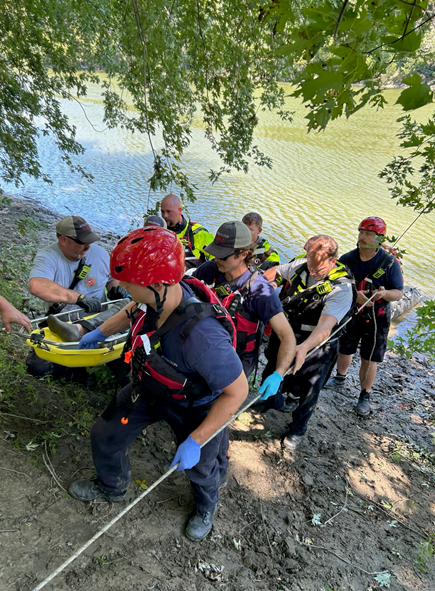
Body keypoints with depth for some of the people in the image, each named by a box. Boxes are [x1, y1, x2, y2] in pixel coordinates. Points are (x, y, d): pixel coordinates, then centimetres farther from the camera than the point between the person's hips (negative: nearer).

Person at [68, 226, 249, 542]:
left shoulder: (201, 336, -46)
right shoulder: (163, 294, -25)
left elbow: (237, 391, -33)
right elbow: (133, 310, 1)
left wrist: (195, 440, -26)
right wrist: (101, 332, 15)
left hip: (193, 407, -5)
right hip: (149, 389, 6)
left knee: (199, 468, 22)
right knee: (105, 436, 17)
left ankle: (206, 507, 61)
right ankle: (112, 487, 53)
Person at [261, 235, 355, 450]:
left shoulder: (341, 288, -29)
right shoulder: (300, 264, -13)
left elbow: (326, 325, -42)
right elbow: (275, 271, 9)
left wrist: (304, 347, -58)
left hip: (316, 347, -5)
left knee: (307, 393, 8)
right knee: (271, 374, 24)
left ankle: (297, 429, 38)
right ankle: (273, 401, 57)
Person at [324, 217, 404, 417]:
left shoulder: (390, 262, -14)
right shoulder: (348, 259, -9)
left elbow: (399, 293, -12)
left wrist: (385, 293, -34)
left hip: (375, 320, -2)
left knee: (369, 360, 6)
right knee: (344, 350, 20)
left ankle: (364, 396, 26)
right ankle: (340, 378, 48)